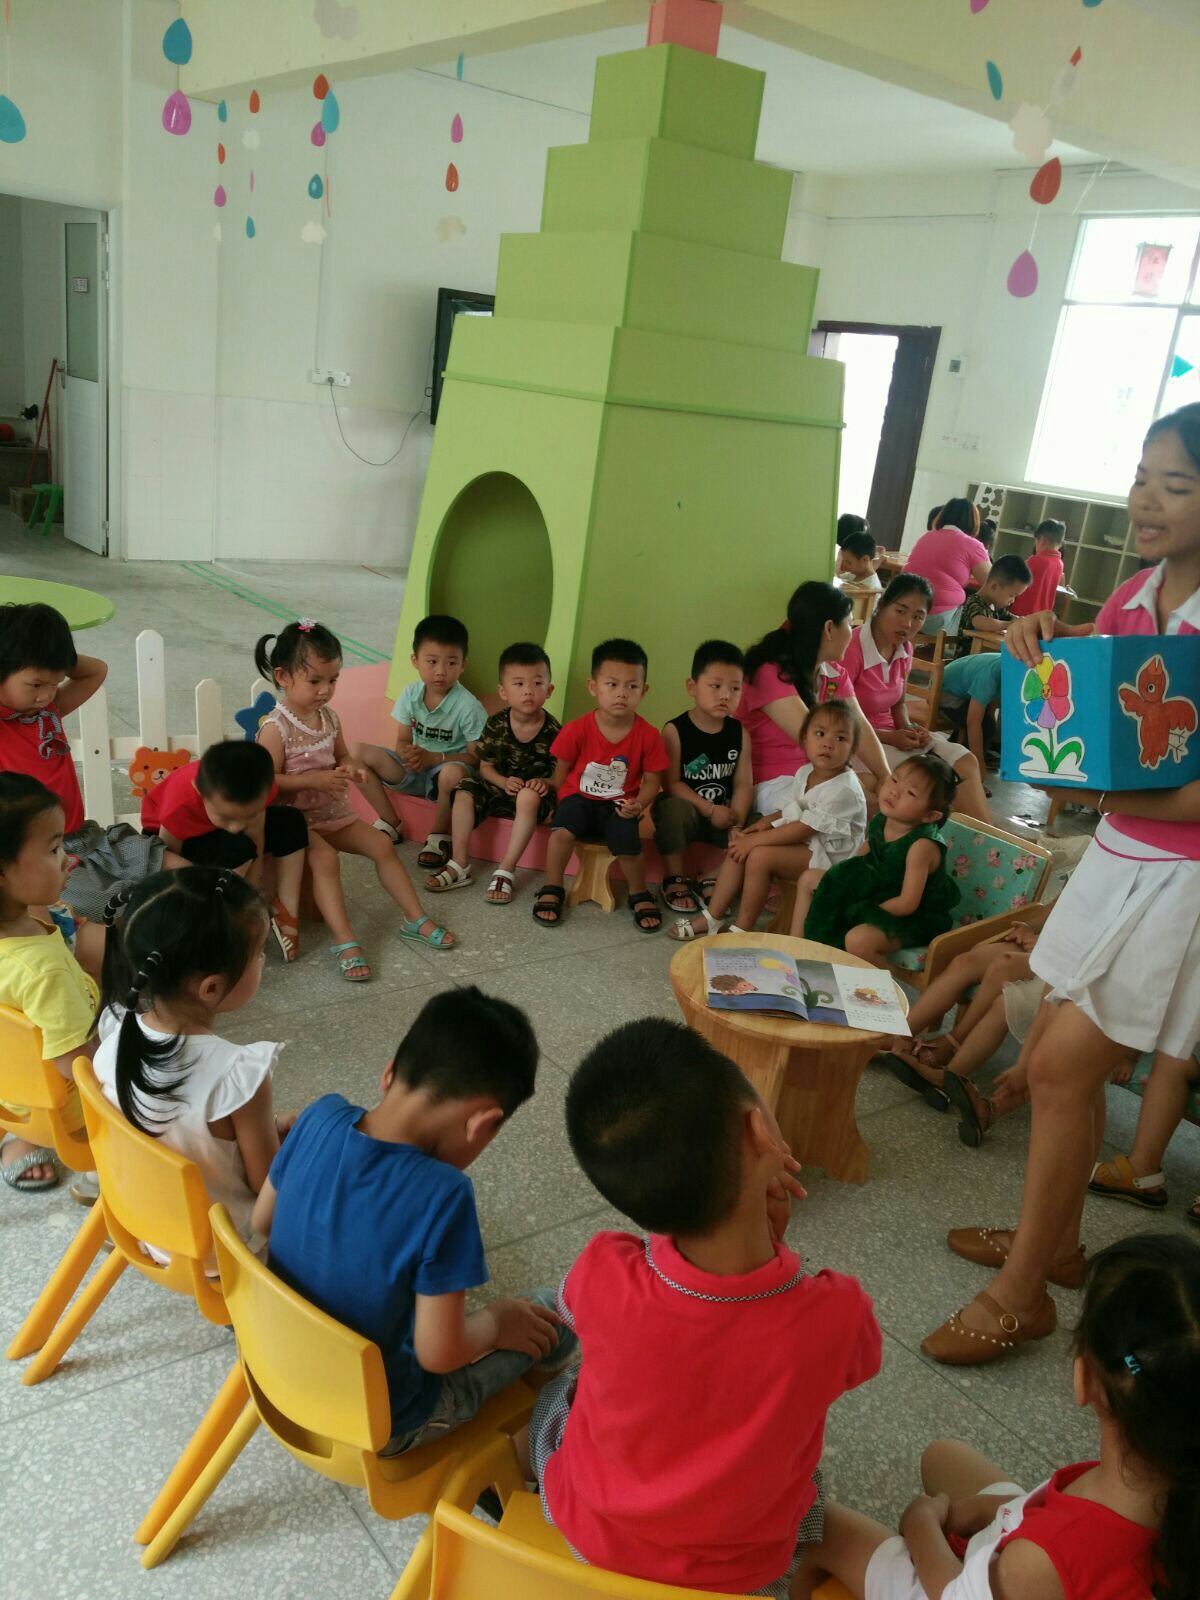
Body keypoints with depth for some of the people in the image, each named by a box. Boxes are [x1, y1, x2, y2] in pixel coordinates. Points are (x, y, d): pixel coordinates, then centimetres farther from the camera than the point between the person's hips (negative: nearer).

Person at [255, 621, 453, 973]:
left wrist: (349, 769, -5)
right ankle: (345, 943, -31)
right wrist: (314, 780, -27)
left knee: (381, 844, -2)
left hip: (334, 812, 7)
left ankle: (415, 919, 7)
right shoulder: (276, 727, -18)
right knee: (325, 858, -31)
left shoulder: (330, 717, 3)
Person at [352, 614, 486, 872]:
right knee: (358, 753, -12)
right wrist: (407, 753, -23)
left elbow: (476, 756, -16)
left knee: (453, 773, -42)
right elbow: (402, 741, 2)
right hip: (413, 769, 5)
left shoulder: (468, 706, -19)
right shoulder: (410, 694, -5)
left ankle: (439, 836, -13)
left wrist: (434, 758, -25)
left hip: (445, 767, -5)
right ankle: (389, 822, -1)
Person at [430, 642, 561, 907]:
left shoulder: (553, 731, -15)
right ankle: (459, 864, -13)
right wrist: (504, 782, -19)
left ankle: (505, 870, -30)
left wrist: (545, 782, -30)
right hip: (499, 786, 4)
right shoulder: (496, 725, -7)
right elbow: (485, 766, 0)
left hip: (533, 791, -4)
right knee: (465, 791, -18)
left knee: (529, 796, -36)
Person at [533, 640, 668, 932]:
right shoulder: (577, 730, -10)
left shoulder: (648, 736, -9)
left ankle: (639, 896, 4)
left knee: (628, 843, -28)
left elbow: (652, 780, -1)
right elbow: (561, 773, 3)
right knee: (563, 828, -32)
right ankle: (551, 890, -9)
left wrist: (638, 804, -18)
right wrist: (557, 803, -1)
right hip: (579, 798, 0)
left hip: (618, 806, 0)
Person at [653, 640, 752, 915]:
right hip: (685, 809, -4)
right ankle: (674, 880, -14)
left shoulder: (739, 733, 0)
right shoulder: (675, 731, -12)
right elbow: (672, 784, -15)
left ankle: (718, 881, 6)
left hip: (724, 815, 4)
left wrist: (736, 824, -20)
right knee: (673, 808, -35)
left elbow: (743, 784, -6)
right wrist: (710, 810, -21)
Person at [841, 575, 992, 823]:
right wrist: (890, 737, -20)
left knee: (965, 762, -6)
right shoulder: (852, 649, -22)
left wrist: (908, 729, -6)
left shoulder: (904, 648, 4)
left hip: (890, 736, 8)